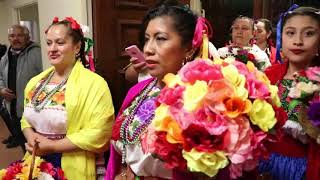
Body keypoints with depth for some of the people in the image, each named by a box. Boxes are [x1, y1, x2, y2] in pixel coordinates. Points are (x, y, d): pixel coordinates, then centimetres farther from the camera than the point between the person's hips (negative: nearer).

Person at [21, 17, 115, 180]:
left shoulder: (94, 83, -17)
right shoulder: (35, 82, 5)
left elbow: (98, 134, -22)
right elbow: (26, 119, 14)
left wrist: (52, 146, -18)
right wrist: (31, 136, -8)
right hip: (36, 165, 6)